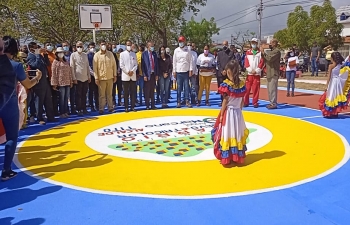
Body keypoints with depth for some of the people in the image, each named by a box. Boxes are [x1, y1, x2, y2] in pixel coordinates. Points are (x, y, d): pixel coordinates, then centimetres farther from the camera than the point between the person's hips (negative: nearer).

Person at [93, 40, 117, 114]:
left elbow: (114, 65, 7)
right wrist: (96, 78, -8)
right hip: (101, 78, -2)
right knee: (102, 95, 3)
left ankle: (110, 107, 20)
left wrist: (115, 75, 5)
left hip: (110, 77, 2)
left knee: (109, 94, 11)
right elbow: (95, 67, -4)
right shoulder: (97, 55, -3)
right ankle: (101, 109, 10)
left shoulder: (110, 54, 4)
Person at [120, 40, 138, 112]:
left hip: (133, 76, 2)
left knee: (133, 92, 2)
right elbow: (121, 65, -2)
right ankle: (126, 107, 4)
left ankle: (133, 106, 8)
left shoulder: (134, 54, 10)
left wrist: (132, 71, -9)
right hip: (125, 76, -2)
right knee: (126, 92, 0)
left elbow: (136, 65, 7)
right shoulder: (122, 54, 4)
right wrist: (127, 72, -9)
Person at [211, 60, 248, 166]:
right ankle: (238, 156, 21)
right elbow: (242, 100, 5)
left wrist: (221, 115, -7)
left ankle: (226, 157, 9)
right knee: (237, 134, 12)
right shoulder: (242, 84, 1)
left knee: (227, 134, 3)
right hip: (238, 112, 5)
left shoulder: (226, 84, -14)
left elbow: (225, 101, -14)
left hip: (228, 112, -5)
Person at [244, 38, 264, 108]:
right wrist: (250, 70, -9)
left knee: (256, 89, -1)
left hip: (257, 73, -1)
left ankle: (255, 102, 5)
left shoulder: (260, 52, 4)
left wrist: (256, 71, -9)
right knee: (247, 88, 0)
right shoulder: (248, 52, 9)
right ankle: (246, 102, 6)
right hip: (249, 73, 1)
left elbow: (261, 62, -1)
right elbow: (246, 62, 3)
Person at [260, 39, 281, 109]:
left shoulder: (277, 51, -10)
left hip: (274, 74, -10)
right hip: (269, 73, 10)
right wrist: (262, 52, 6)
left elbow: (270, 58, -22)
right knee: (270, 89, 13)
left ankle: (274, 104, -6)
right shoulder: (271, 51, 20)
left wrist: (263, 52, -13)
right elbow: (265, 59, 18)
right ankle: (271, 103, 20)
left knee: (272, 89, -10)